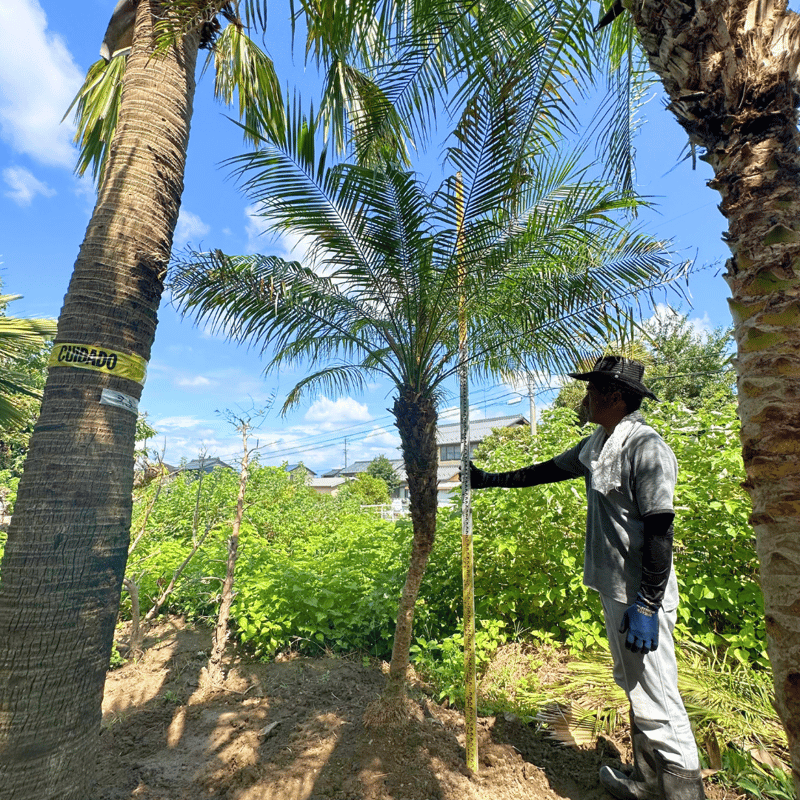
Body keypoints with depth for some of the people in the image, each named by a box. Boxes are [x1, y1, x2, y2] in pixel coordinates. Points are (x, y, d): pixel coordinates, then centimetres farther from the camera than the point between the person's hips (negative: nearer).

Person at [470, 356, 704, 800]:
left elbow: (659, 532, -21)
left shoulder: (646, 448, -19)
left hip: (641, 596, -9)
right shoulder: (597, 445, 9)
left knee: (657, 701, -1)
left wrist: (646, 606, -21)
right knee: (634, 688, 21)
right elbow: (550, 470, 19)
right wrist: (491, 479, 21)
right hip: (614, 590, 9)